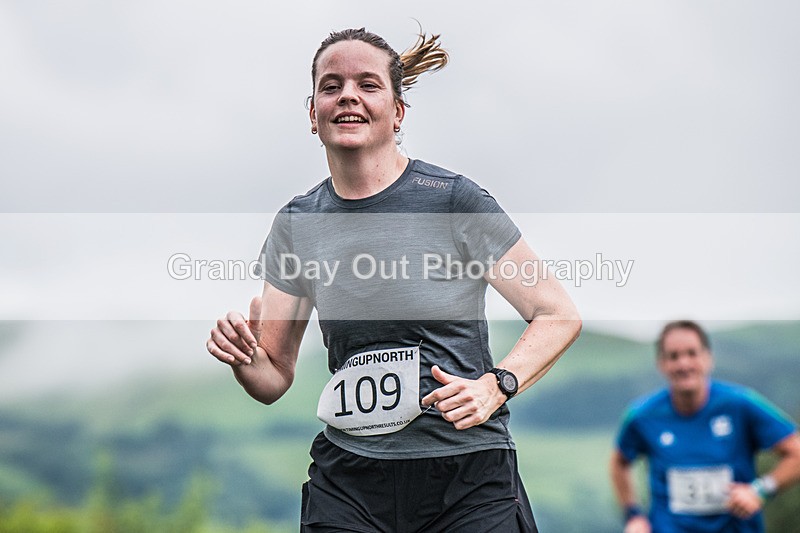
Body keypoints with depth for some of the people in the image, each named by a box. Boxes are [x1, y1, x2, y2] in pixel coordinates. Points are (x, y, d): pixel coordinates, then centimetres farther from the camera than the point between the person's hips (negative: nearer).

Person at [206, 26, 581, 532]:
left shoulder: (452, 200, -8)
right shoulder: (298, 223, 5)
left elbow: (560, 315, -4)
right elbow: (274, 379, 9)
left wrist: (496, 385, -20)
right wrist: (243, 353, -13)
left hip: (467, 476, -3)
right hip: (347, 484, 3)